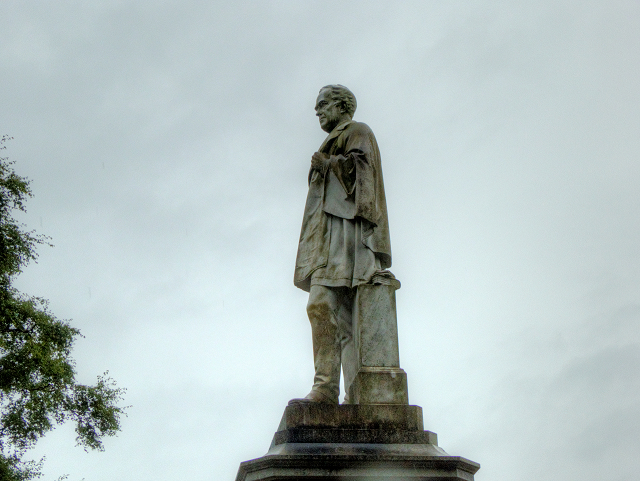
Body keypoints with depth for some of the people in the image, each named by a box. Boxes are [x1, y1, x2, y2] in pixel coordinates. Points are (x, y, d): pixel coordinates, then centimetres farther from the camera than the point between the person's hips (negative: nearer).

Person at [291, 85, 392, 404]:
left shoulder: (357, 132, 8)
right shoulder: (338, 142, 34)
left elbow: (360, 165, -11)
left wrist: (326, 163, -4)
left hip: (344, 228, -9)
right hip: (331, 237, 9)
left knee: (322, 305, -22)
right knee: (345, 318, -2)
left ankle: (326, 386, -28)